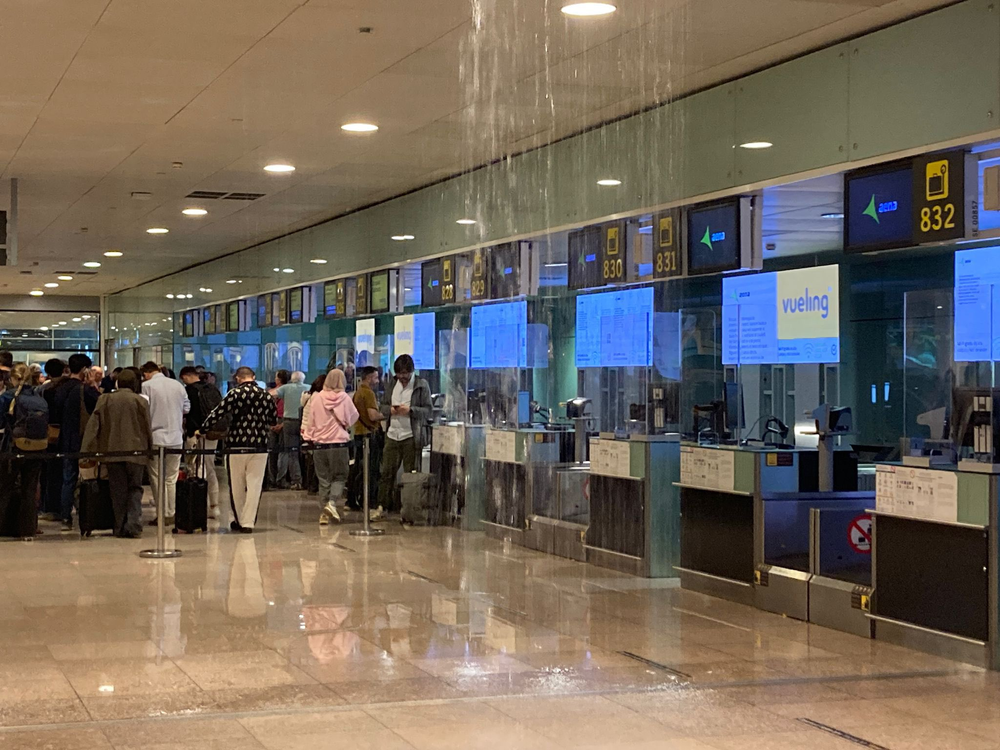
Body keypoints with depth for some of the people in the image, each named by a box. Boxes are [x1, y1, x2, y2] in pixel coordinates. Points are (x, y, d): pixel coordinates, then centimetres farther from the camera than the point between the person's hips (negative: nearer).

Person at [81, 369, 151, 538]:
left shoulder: (104, 400, 2)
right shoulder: (140, 401, -3)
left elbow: (93, 426, 0)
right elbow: (147, 428, 3)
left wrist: (88, 452, 1)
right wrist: (149, 450, 15)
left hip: (112, 452, 1)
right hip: (135, 451, -1)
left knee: (118, 491, 9)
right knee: (135, 489, 8)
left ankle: (120, 528, 9)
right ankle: (133, 526, -6)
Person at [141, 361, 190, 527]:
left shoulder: (147, 386, -7)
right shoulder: (177, 385, 5)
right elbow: (187, 408, 11)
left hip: (156, 437, -4)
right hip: (176, 438, 4)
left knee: (157, 478, 3)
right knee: (171, 478, 11)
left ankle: (162, 515, 2)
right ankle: (171, 514, 12)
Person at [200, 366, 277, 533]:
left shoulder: (235, 394, -7)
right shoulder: (266, 395, 3)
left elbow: (218, 414, -10)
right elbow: (274, 421, 13)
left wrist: (203, 430, 2)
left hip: (237, 446, -2)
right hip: (260, 446, 2)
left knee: (237, 487, 11)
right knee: (254, 485, 4)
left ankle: (240, 521, 21)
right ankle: (249, 522, 1)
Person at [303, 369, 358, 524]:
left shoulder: (316, 398, -2)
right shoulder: (345, 398, -5)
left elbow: (311, 421, 4)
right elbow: (353, 417, 8)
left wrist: (310, 436, 17)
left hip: (319, 444, 2)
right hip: (339, 443, -2)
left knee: (323, 479, 9)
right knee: (340, 477, 7)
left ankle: (324, 514, 9)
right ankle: (331, 503, -16)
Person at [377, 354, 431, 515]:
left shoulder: (421, 385, -2)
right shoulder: (391, 384, 11)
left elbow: (428, 410, -3)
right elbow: (383, 405, 16)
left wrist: (411, 410, -18)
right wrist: (390, 410, -6)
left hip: (411, 436, -4)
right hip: (393, 434, 4)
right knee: (387, 472, 4)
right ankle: (382, 506, 10)